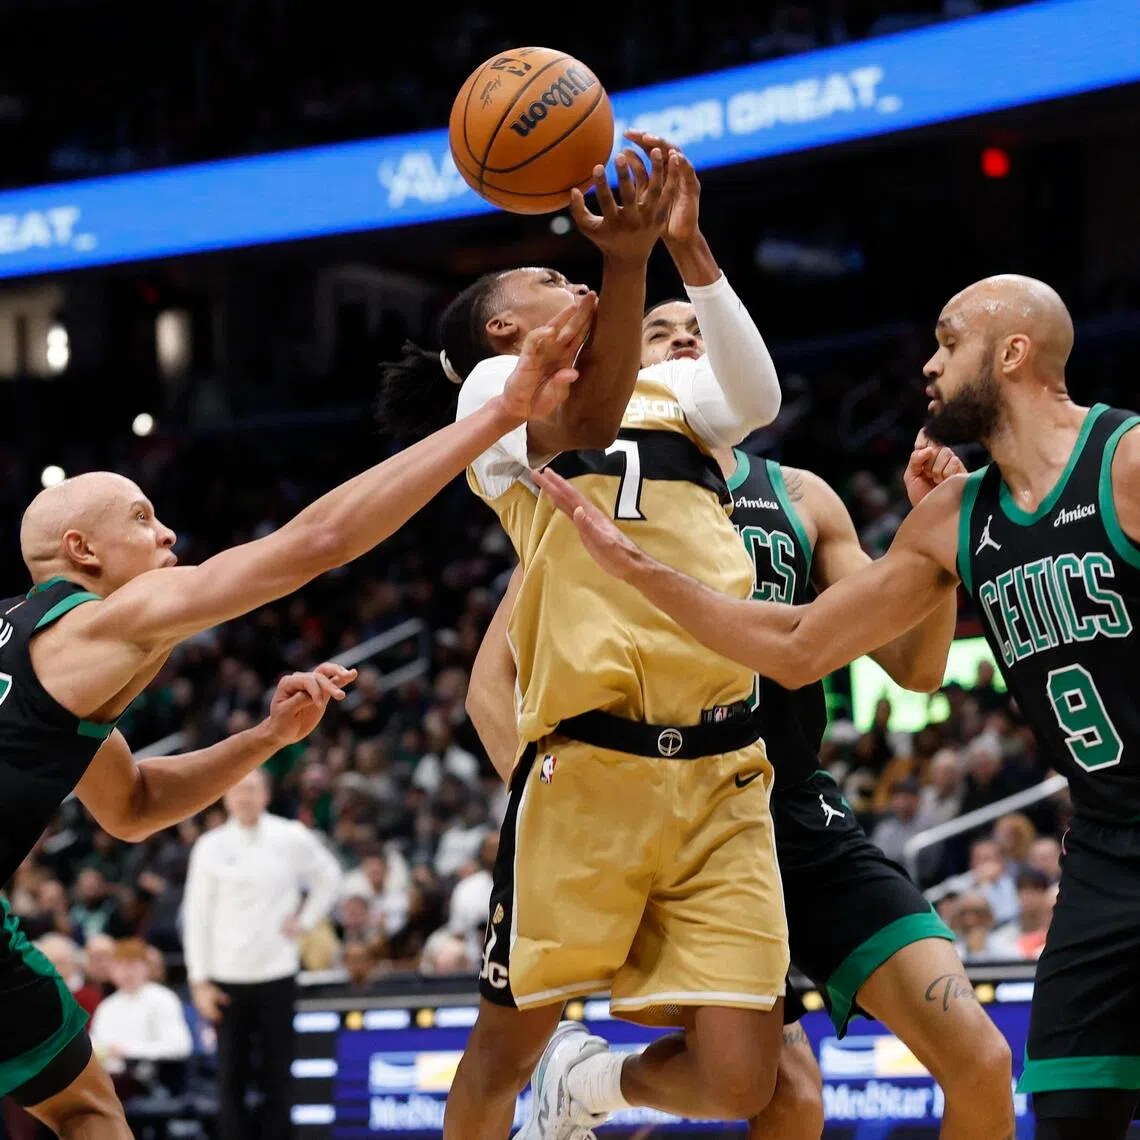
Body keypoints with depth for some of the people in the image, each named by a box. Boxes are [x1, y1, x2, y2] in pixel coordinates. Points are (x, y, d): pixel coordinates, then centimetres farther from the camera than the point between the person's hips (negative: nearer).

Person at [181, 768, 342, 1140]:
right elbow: (197, 916, 2)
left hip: (277, 973, 0)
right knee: (231, 1076, 1)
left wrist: (307, 920, 5)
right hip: (227, 978, 0)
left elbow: (329, 876, 18)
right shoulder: (211, 847, 0)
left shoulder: (292, 838, 0)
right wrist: (199, 980, -3)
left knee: (276, 1075, 4)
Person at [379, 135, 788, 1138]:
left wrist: (688, 248, -10)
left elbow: (755, 396, 2)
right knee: (510, 1041, 3)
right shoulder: (497, 385, 9)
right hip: (590, 766, -4)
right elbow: (588, 420, -14)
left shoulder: (670, 388, 25)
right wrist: (628, 262, -30)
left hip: (721, 774, 4)